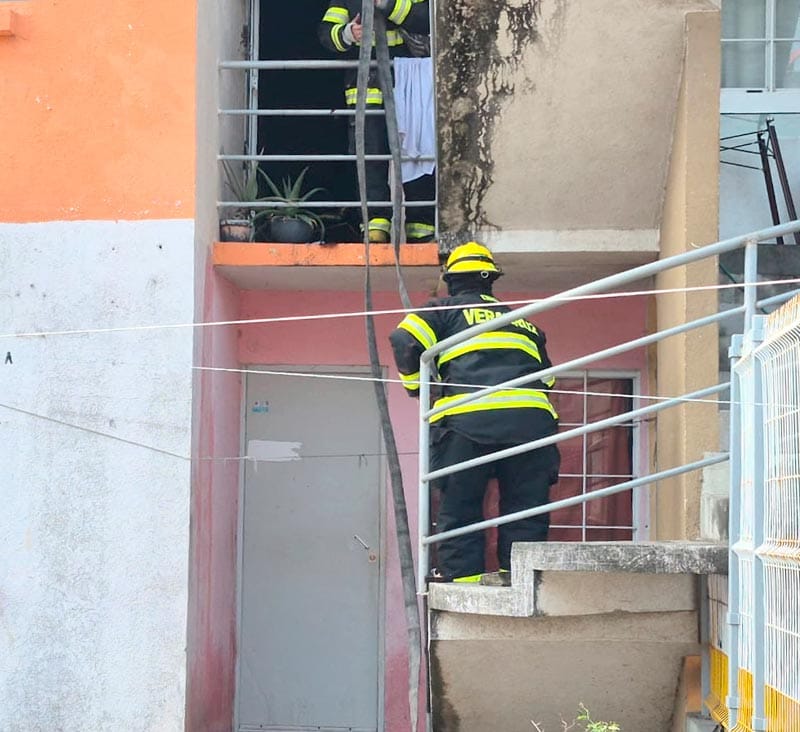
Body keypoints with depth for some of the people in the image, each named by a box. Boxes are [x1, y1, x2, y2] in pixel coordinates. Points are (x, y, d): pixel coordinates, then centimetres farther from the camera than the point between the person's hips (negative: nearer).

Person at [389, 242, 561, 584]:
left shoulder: (445, 310, 17)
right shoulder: (522, 321, 30)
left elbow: (405, 341, 2)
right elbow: (546, 375, 28)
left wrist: (417, 386, 14)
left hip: (467, 418, -3)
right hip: (531, 414, 3)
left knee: (459, 503, 4)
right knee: (524, 503, 8)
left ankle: (461, 571, 0)